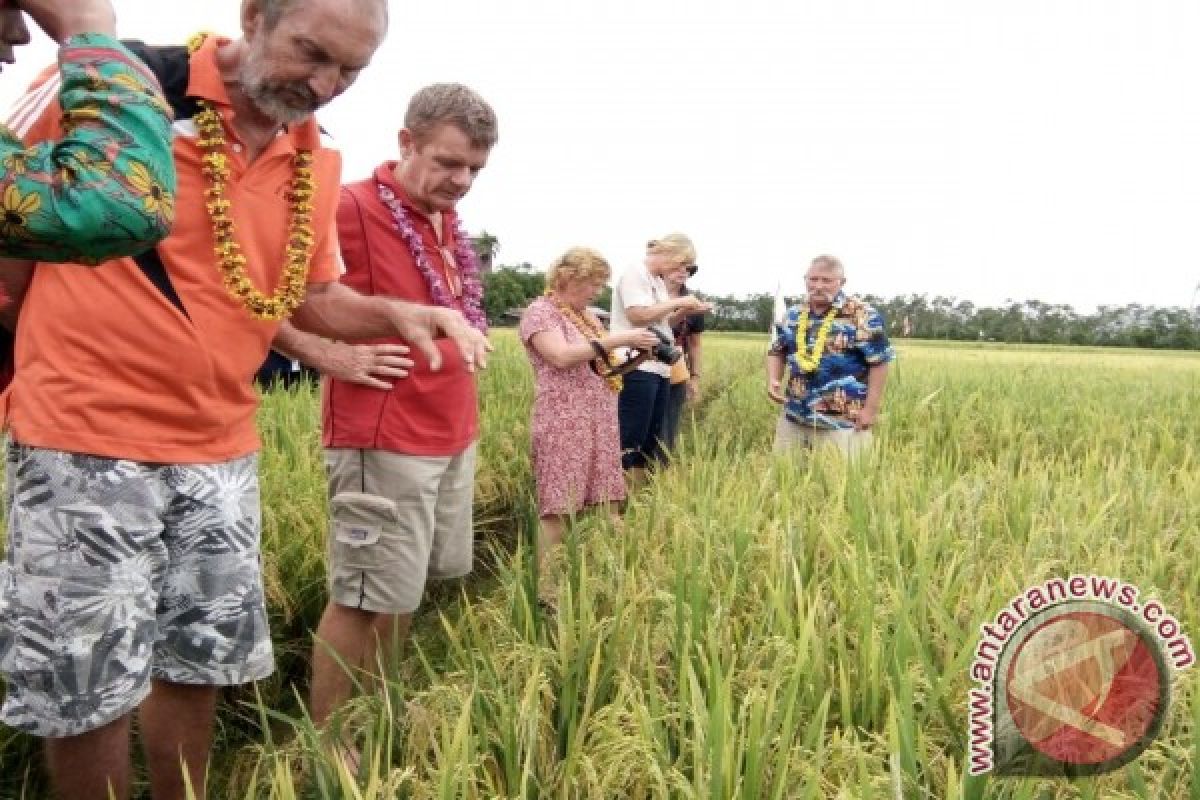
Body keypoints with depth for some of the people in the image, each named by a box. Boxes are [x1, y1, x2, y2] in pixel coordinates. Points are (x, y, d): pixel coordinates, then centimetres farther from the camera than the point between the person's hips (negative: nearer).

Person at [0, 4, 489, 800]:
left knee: (199, 661, 15)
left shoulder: (316, 164, 4)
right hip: (84, 433, -5)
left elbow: (311, 295, 14)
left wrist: (398, 314, -3)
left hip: (221, 448, 5)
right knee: (87, 684, 6)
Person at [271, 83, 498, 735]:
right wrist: (330, 357, -19)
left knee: (406, 592, 17)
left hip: (454, 436, 9)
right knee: (364, 599, 0)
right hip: (385, 441, -9)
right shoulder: (349, 208, -14)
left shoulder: (448, 223, 12)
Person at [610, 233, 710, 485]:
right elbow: (639, 315, -19)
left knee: (651, 438, 11)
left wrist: (686, 311, 10)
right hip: (637, 368, -10)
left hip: (658, 368, 10)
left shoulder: (658, 281, 20)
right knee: (630, 438, -9)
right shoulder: (635, 274, -8)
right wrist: (678, 302, -10)